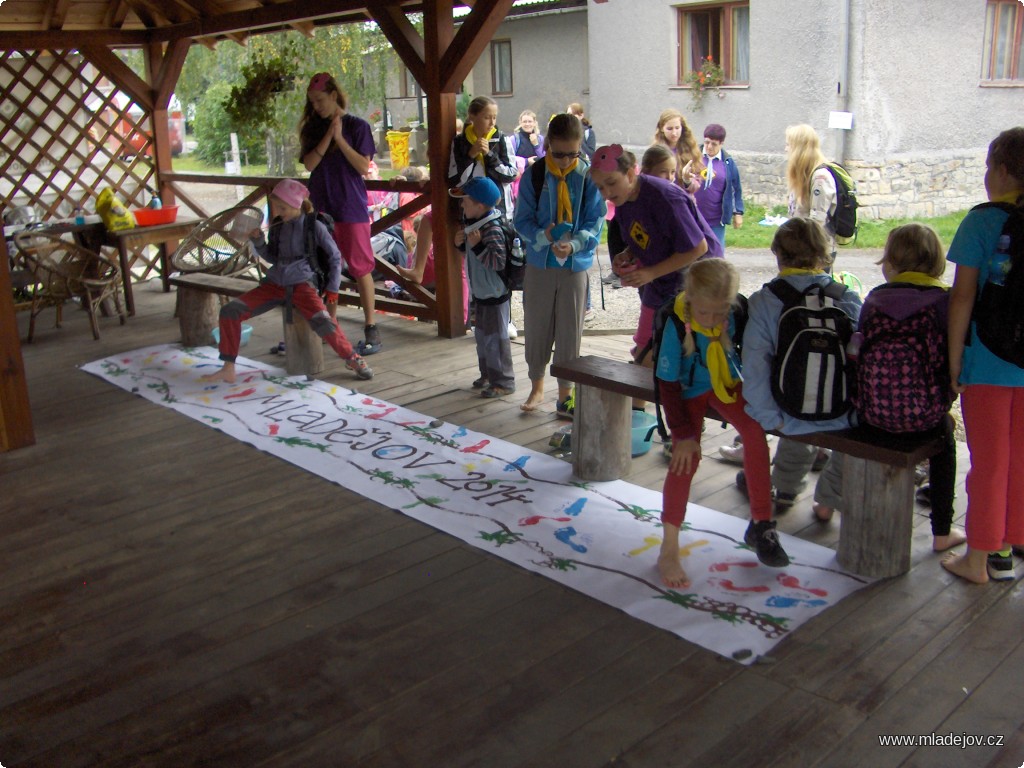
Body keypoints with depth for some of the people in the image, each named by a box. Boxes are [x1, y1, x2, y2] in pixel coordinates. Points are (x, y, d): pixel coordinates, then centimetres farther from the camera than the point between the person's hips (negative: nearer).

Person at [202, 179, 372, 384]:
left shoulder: (314, 226, -2)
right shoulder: (277, 225, 12)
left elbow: (335, 257, 4)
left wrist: (332, 288, 0)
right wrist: (257, 240, 5)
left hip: (301, 284, -5)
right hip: (274, 283, 5)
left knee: (323, 321, -33)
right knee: (229, 310, -11)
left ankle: (352, 359, -9)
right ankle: (228, 369, -5)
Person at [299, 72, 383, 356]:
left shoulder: (357, 126, -1)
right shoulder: (313, 128, 11)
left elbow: (364, 167, -9)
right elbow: (309, 164, -2)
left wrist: (340, 139, -14)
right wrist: (329, 135, -8)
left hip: (351, 208, -4)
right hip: (320, 207, 5)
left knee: (361, 268, -1)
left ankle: (370, 328, 5)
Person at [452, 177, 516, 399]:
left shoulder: (492, 229, -23)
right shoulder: (473, 223, 6)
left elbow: (498, 261, -29)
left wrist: (477, 245, -29)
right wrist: (461, 243, 1)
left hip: (495, 294, -10)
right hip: (481, 292, 10)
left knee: (496, 337, -2)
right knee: (482, 335, 19)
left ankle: (503, 382, 8)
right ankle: (488, 375, 33)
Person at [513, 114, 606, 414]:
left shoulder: (589, 177, -7)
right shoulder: (534, 175, -4)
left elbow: (595, 224, -6)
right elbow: (522, 220, -2)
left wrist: (573, 244, -25)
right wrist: (543, 235, -23)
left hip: (576, 265, -1)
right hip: (539, 264, 1)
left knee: (570, 332, 6)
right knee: (536, 327, 11)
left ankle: (566, 391, 22)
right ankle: (537, 387, 29)